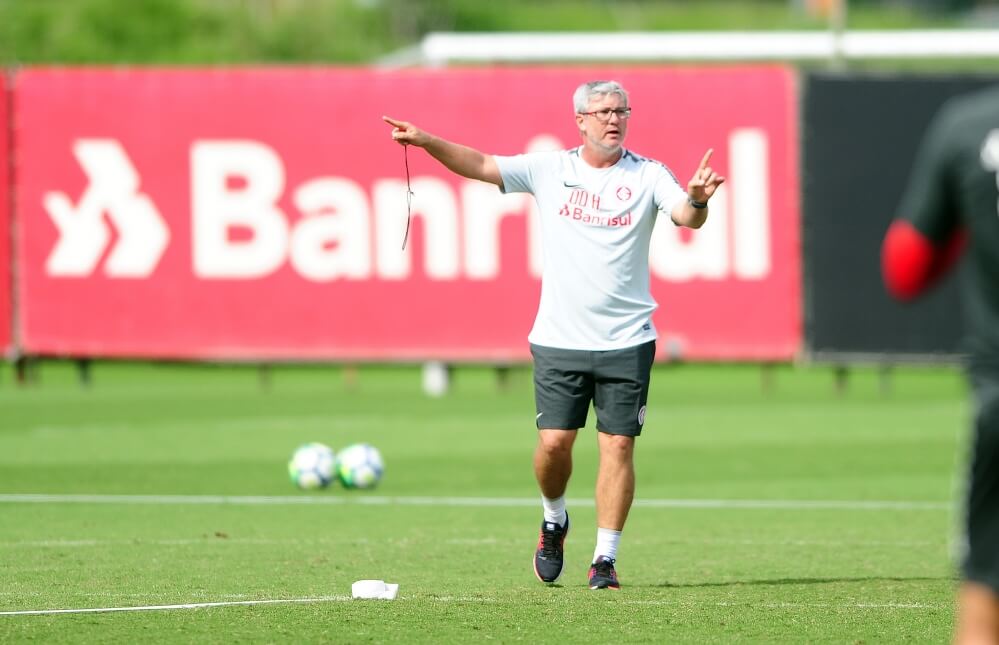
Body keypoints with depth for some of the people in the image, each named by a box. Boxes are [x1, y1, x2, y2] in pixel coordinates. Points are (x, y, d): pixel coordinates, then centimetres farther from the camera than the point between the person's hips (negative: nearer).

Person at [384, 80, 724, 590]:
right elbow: (480, 165, 3)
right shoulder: (549, 170, 5)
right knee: (554, 441, -5)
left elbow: (686, 217, -13)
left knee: (618, 446, -4)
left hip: (627, 341, -1)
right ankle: (554, 522, 25)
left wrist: (696, 200, -36)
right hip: (559, 338, 1)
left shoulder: (647, 175, 1)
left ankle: (604, 560, 4)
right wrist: (426, 141, -11)